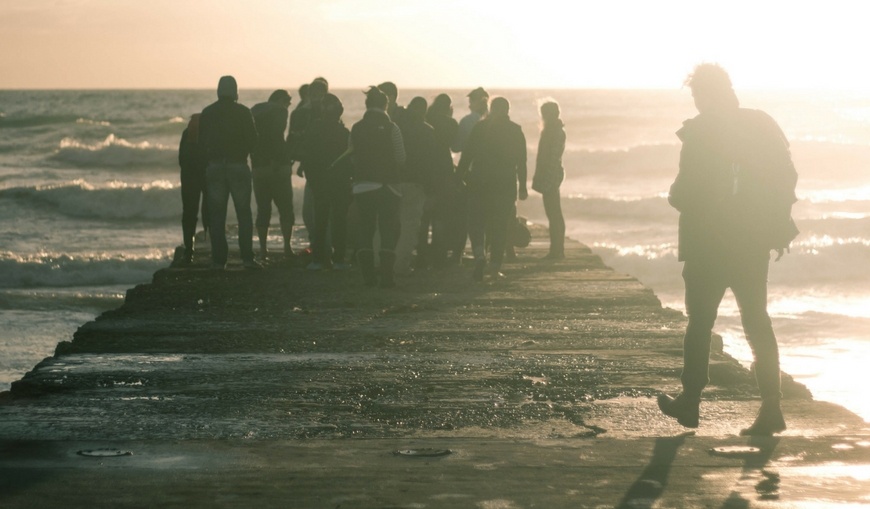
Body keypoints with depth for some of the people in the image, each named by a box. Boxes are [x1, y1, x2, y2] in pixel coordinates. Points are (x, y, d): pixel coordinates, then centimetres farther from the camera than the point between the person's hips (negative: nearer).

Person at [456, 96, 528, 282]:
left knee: (476, 221, 5)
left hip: (480, 183, -1)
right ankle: (496, 265, 5)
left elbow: (467, 153, -3)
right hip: (507, 183, 1)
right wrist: (522, 186, 6)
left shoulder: (480, 127, -1)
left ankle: (480, 254, -19)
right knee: (500, 225, 8)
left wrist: (460, 175, 5)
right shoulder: (515, 130, 3)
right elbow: (521, 160, 2)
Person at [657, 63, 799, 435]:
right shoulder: (763, 125, 4)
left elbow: (685, 192, -16)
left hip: (709, 244, -5)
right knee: (757, 321, 7)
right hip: (755, 243, 5)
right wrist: (778, 226, 11)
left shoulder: (699, 133, -12)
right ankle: (771, 408, 0)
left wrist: (675, 196, 6)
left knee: (700, 322, 8)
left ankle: (690, 402, 16)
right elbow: (787, 177, 5)